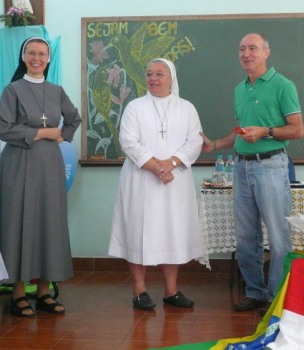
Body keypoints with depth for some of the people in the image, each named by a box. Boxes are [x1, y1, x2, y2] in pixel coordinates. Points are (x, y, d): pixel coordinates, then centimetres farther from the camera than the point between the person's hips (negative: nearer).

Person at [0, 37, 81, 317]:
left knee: (50, 224, 4)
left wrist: (62, 137, 9)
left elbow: (74, 119, 27)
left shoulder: (56, 91, 11)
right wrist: (42, 132, -10)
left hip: (50, 165, 4)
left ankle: (44, 292, 12)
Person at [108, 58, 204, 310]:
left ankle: (171, 291, 14)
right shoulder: (135, 107, 5)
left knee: (174, 232, 5)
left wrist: (170, 163, -16)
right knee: (140, 231, -2)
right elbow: (129, 142, -6)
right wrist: (154, 166, -17)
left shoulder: (187, 108, 10)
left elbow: (194, 142, 0)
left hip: (176, 182, 2)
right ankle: (140, 291, 5)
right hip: (141, 181, -2)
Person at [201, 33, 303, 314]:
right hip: (242, 166, 7)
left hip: (270, 165, -7)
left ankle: (277, 297, 5)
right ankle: (255, 292, 21)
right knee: (246, 236, 10)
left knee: (278, 236, -4)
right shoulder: (239, 90, 16)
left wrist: (265, 132, -18)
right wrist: (214, 145, 17)